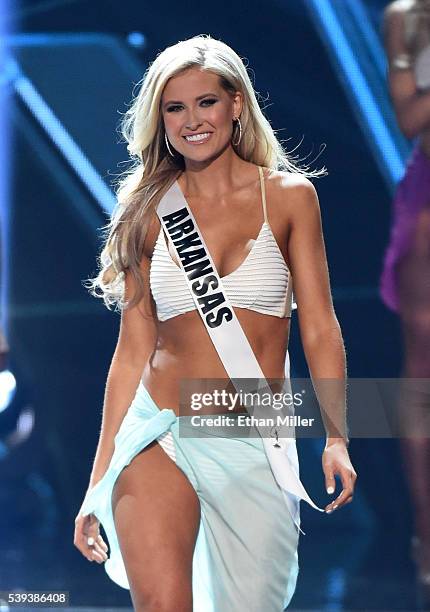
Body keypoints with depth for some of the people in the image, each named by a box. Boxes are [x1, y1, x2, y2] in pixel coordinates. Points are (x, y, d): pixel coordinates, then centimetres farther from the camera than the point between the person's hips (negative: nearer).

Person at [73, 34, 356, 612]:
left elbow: (319, 329, 2)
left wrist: (337, 439, -11)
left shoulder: (288, 196, 4)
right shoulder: (150, 209, 7)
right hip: (159, 437, 0)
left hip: (255, 451, 0)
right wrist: (99, 481, 5)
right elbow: (132, 351, 8)